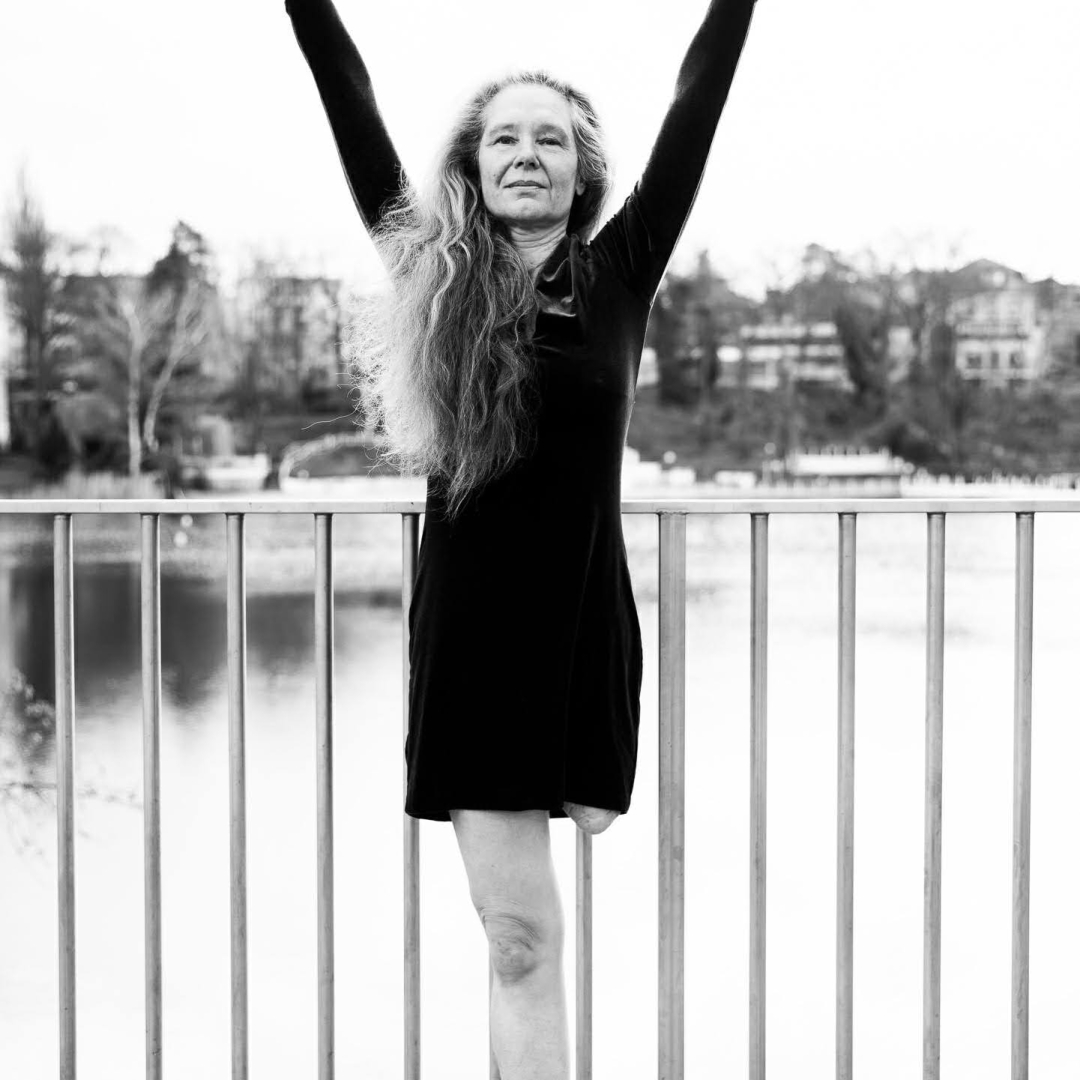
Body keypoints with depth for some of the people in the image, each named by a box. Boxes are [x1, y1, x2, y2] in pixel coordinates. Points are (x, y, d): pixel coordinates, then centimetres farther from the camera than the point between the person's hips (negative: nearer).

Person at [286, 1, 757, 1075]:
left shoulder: (617, 275, 4)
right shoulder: (434, 273, 5)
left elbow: (696, 104, 2)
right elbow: (352, 107, 5)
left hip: (585, 624, 0)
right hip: (466, 624, 0)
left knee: (525, 925, 6)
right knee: (518, 933, 0)